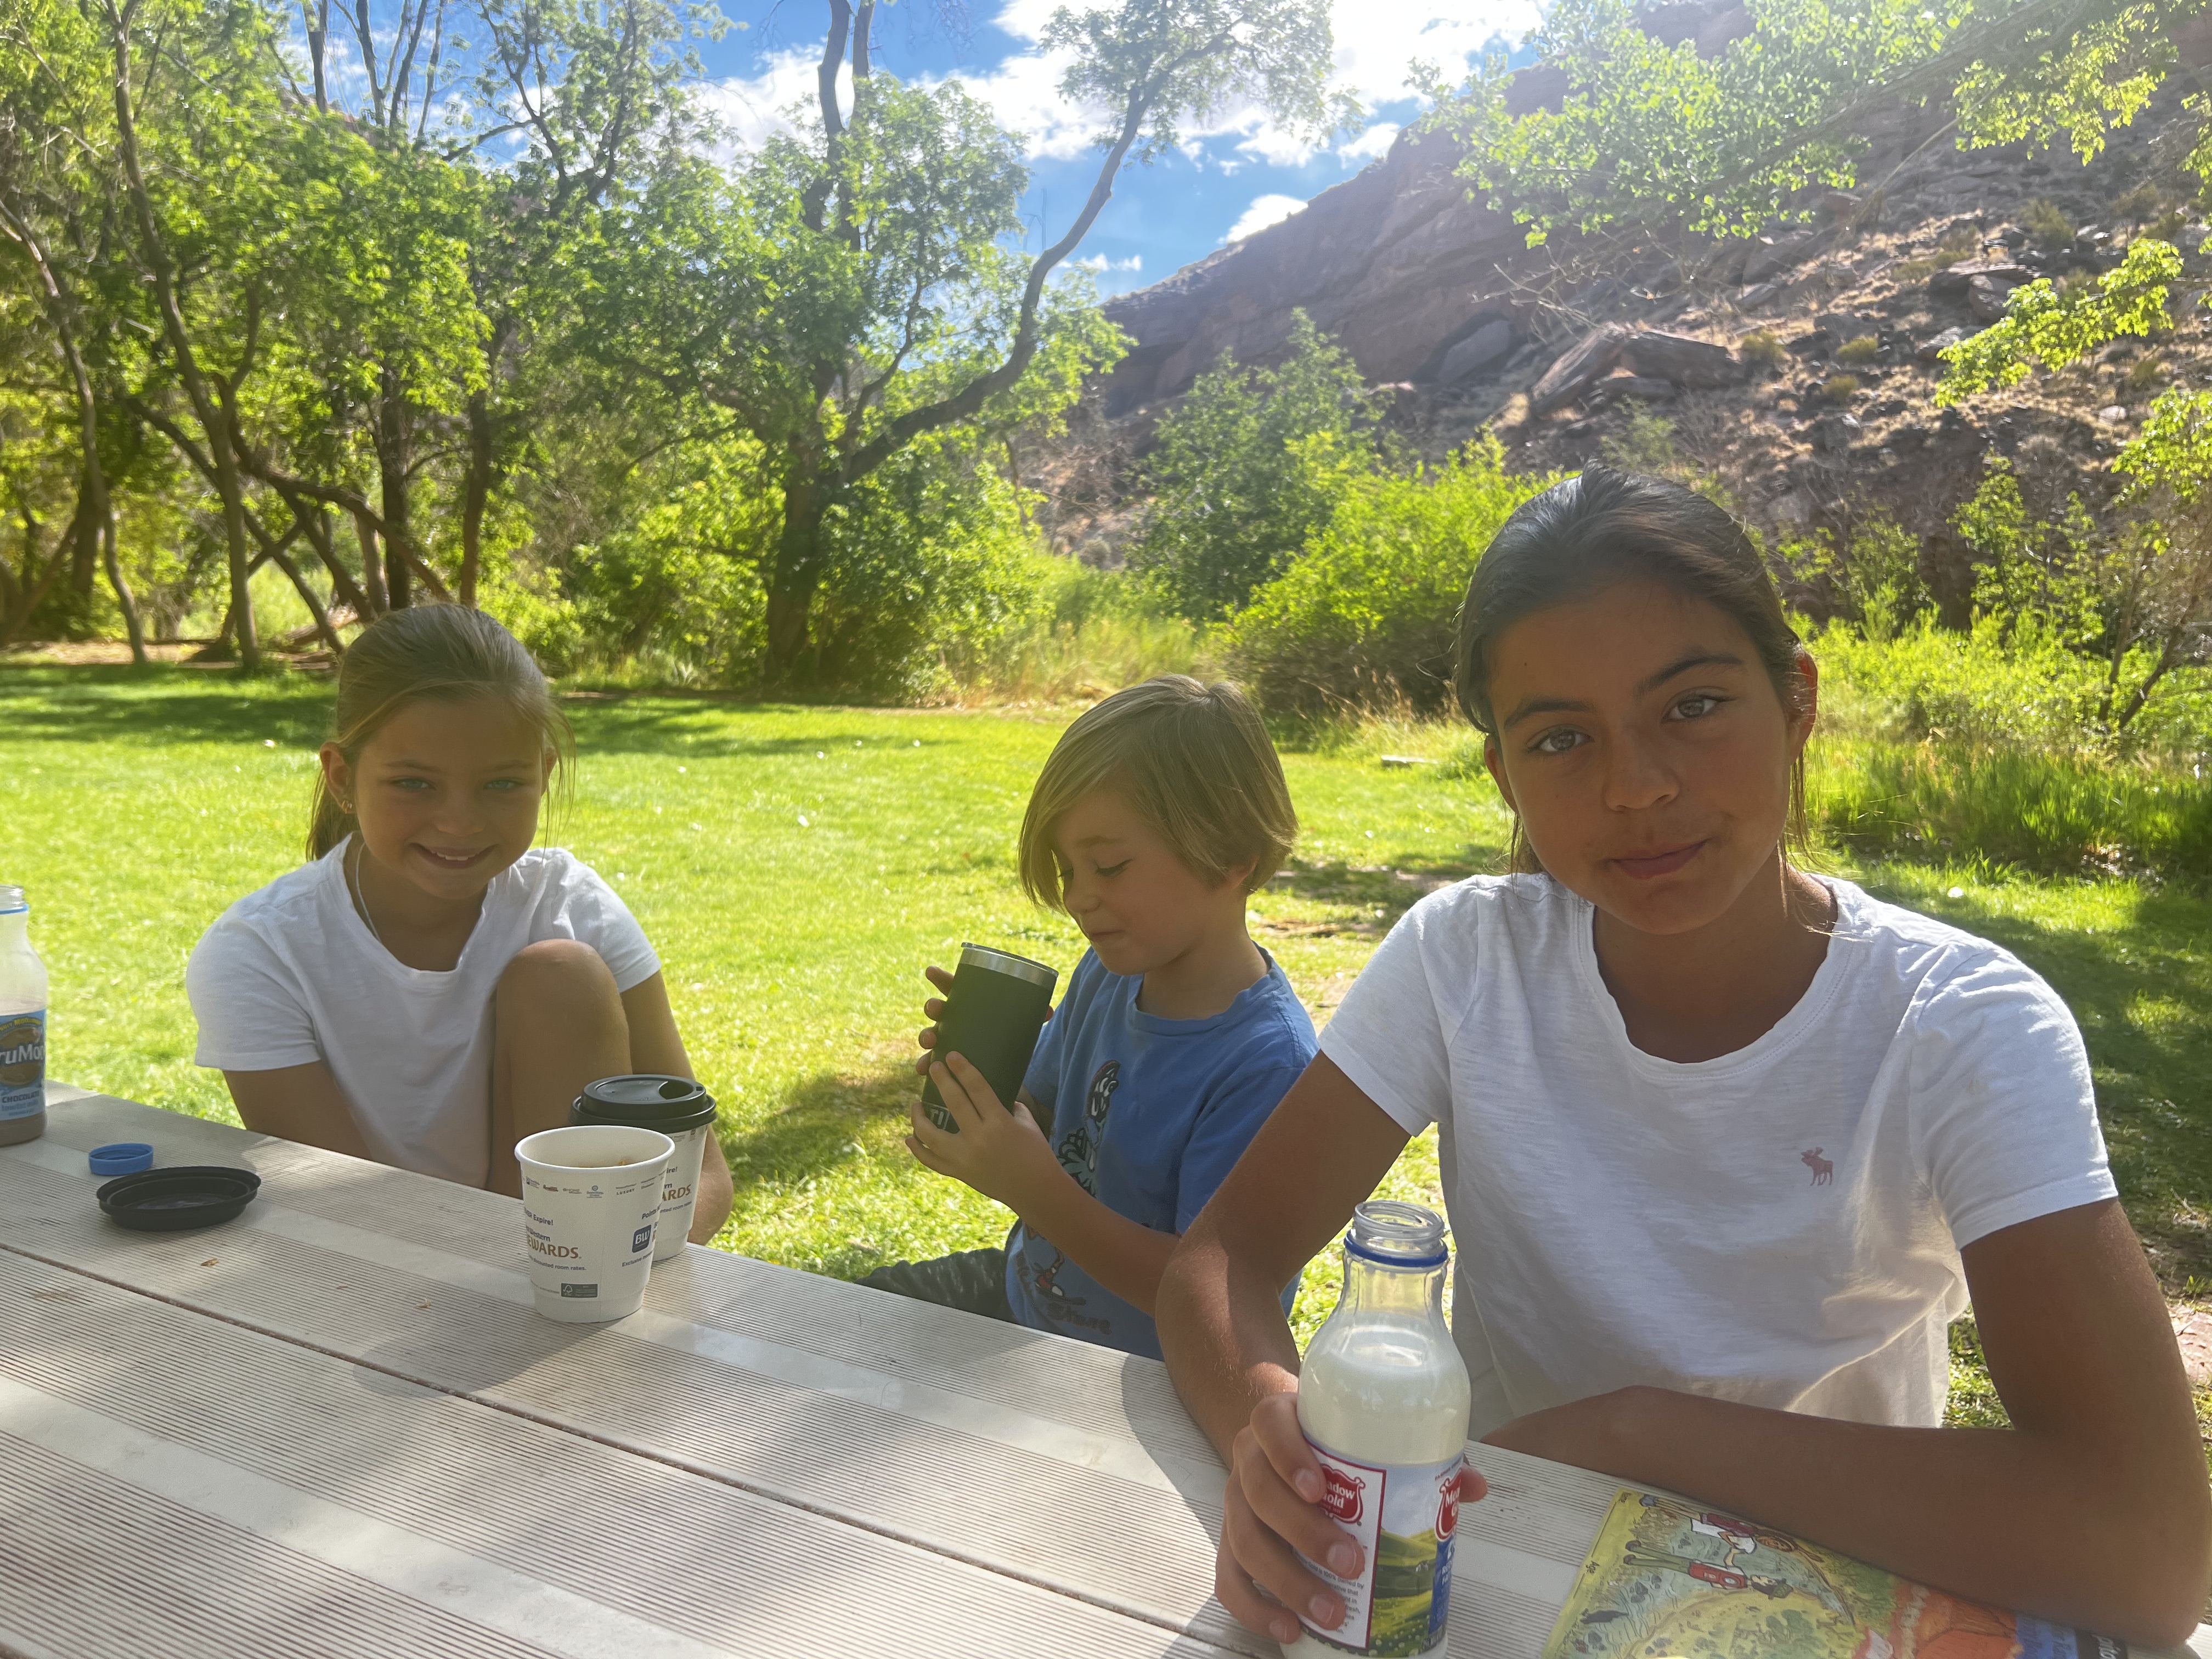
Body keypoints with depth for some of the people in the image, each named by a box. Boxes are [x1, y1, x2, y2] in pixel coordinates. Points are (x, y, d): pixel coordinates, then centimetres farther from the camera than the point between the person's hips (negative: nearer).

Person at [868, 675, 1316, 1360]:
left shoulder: (1267, 1061, -29)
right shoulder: (1111, 970, -5)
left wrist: (1037, 1192, -33)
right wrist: (987, 1066, -14)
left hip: (1139, 1381, -7)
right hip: (1028, 1289, 8)